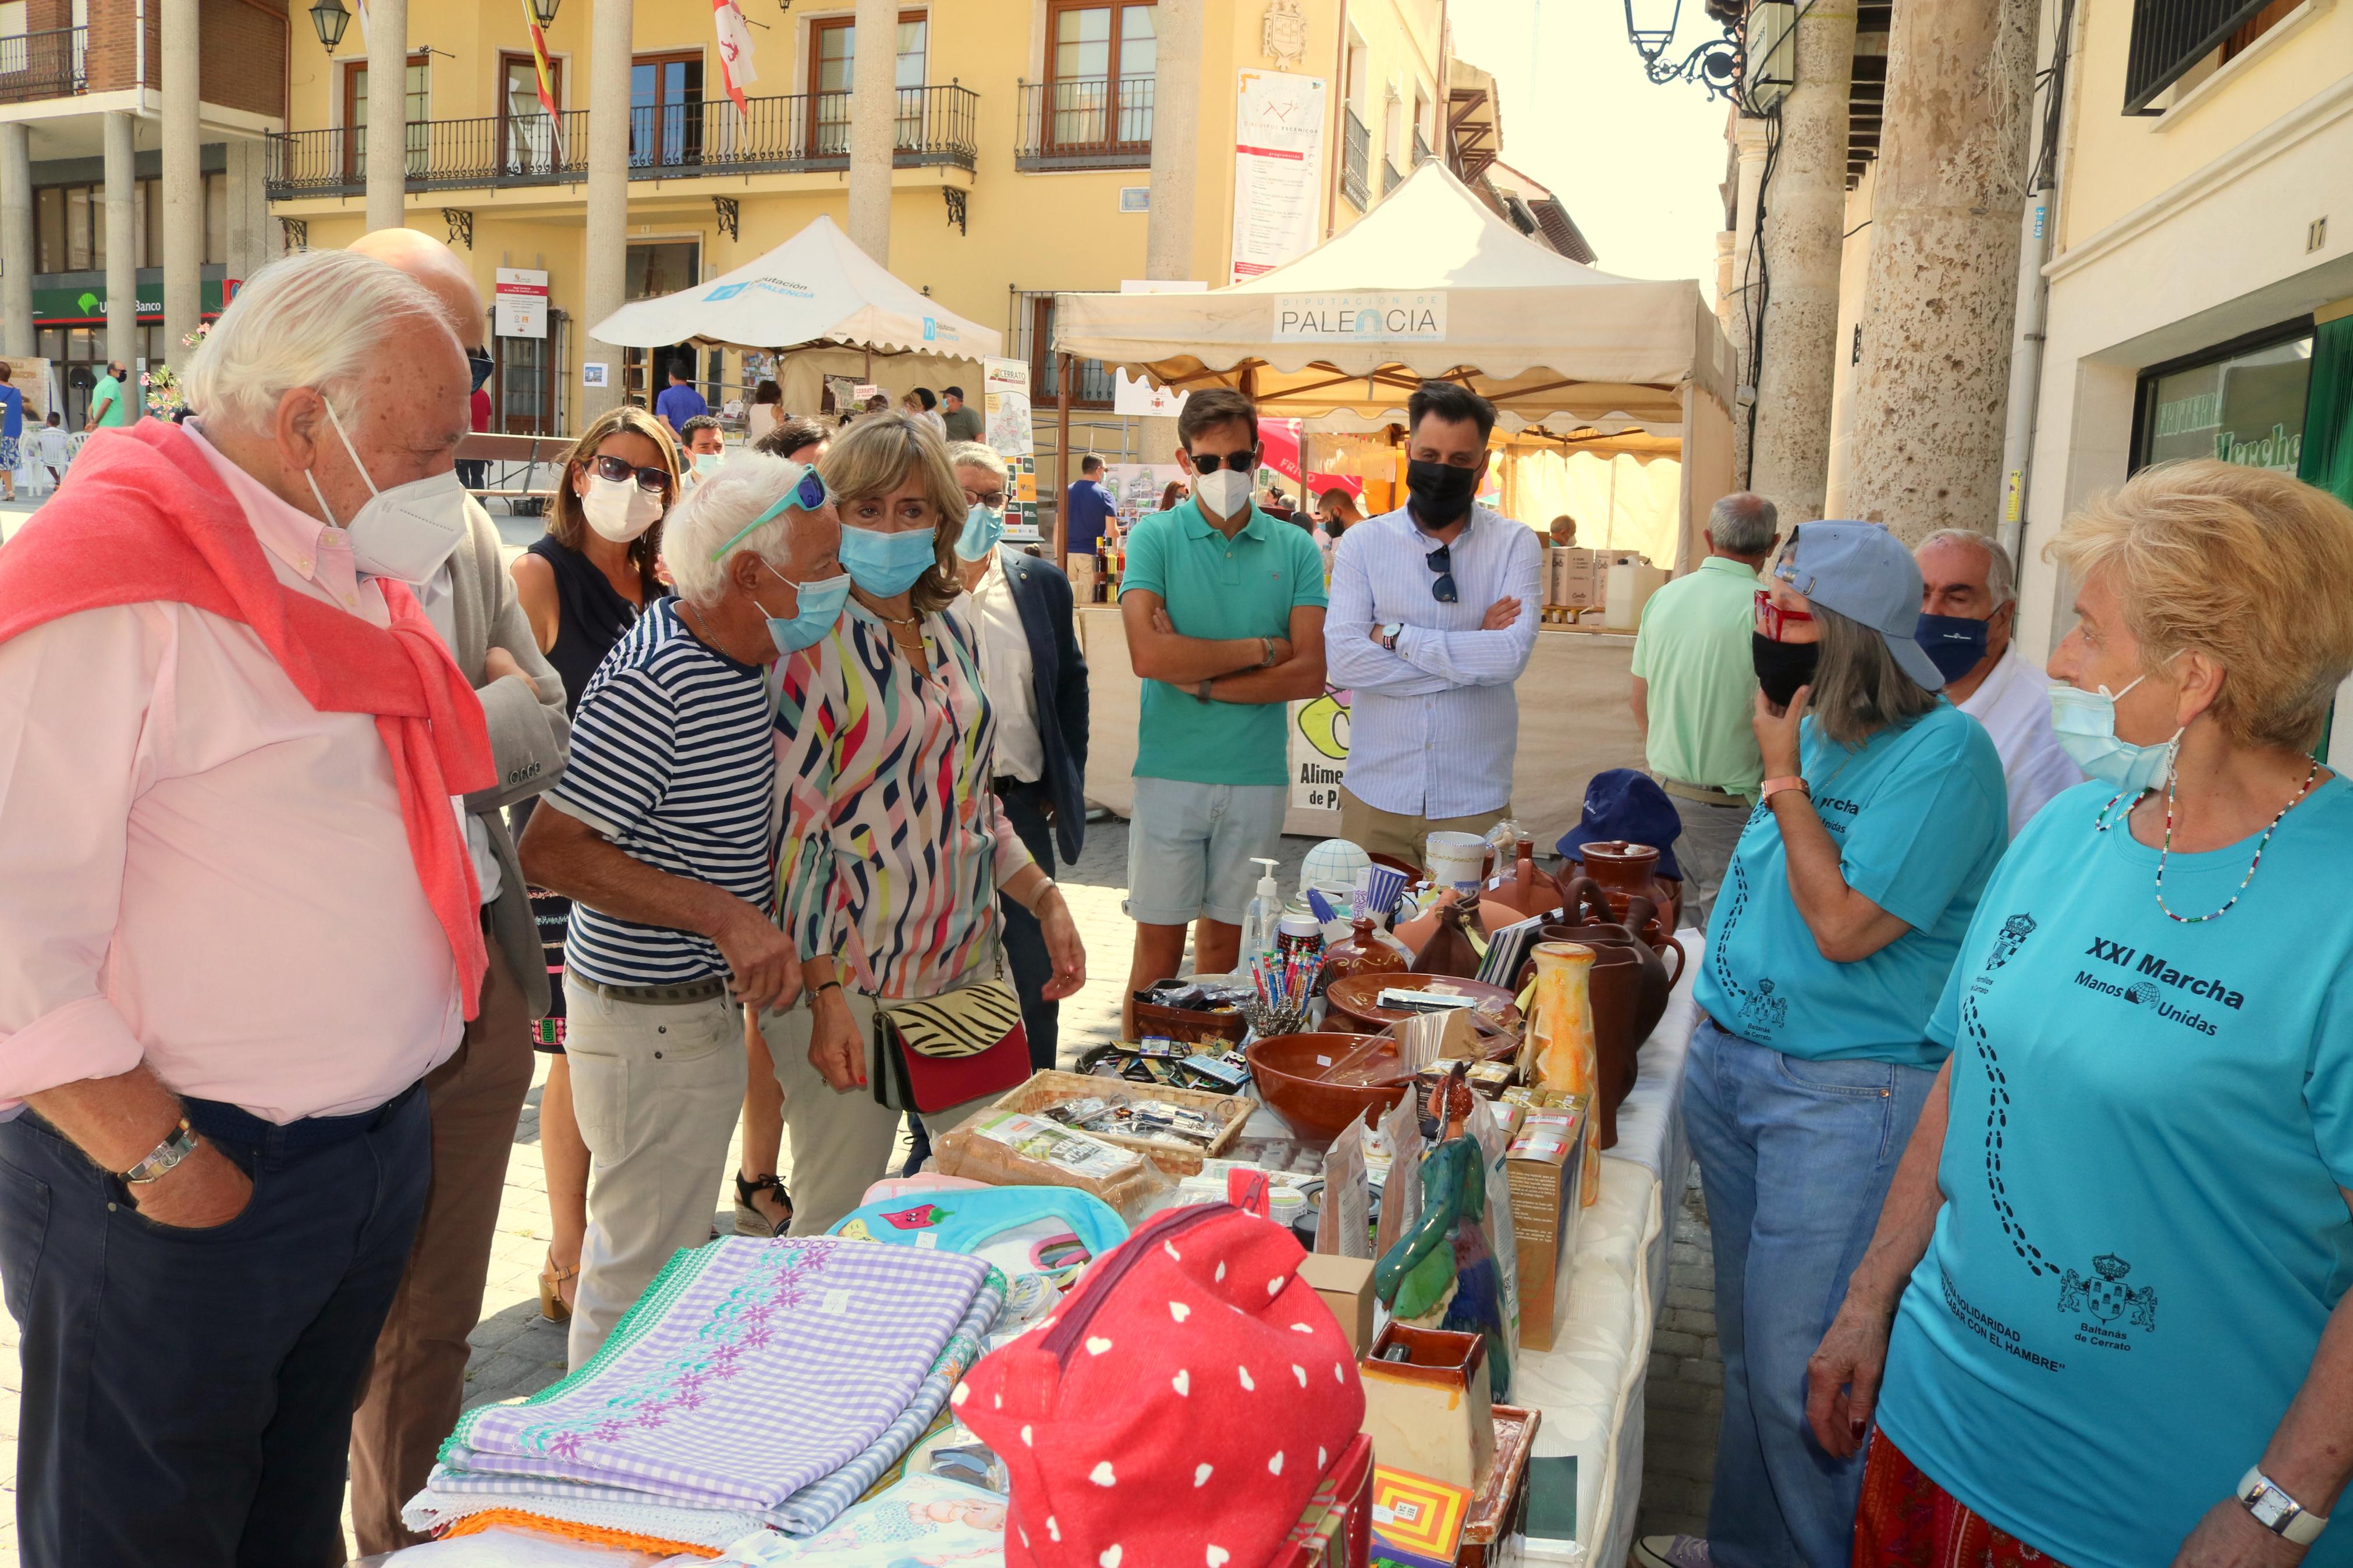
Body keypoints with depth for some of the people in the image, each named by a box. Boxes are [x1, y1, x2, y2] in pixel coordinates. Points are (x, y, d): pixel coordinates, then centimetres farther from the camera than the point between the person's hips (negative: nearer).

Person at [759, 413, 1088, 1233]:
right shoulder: (815, 644, -11)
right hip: (850, 981, -6)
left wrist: (1045, 899, 6)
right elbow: (792, 832, -14)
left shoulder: (954, 632, 9)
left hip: (967, 963, 7)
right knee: (839, 1221, 5)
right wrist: (825, 993, -17)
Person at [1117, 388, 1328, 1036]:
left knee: (1224, 943, 11)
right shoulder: (1154, 537, 0)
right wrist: (1261, 649, -7)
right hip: (1170, 772, -2)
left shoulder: (1295, 550, 6)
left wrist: (1202, 682, -10)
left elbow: (1311, 673, -4)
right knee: (1159, 945, 3)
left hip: (1258, 776, 2)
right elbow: (1150, 655, -15)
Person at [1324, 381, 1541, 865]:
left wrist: (1395, 636, -11)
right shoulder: (1362, 543, 2)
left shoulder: (1515, 545, 1)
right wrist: (1471, 651, -11)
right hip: (1376, 800, 1)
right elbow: (1343, 659, -12)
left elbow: (1511, 655, -15)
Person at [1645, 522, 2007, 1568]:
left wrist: (1783, 776, -15)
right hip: (1727, 1067, 8)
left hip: (1845, 1094, -8)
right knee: (1747, 1343, 20)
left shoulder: (1943, 753, -17)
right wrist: (1716, 1004, 12)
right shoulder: (1814, 730, 9)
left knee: (1798, 1372, -1)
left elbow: (1844, 925, -21)